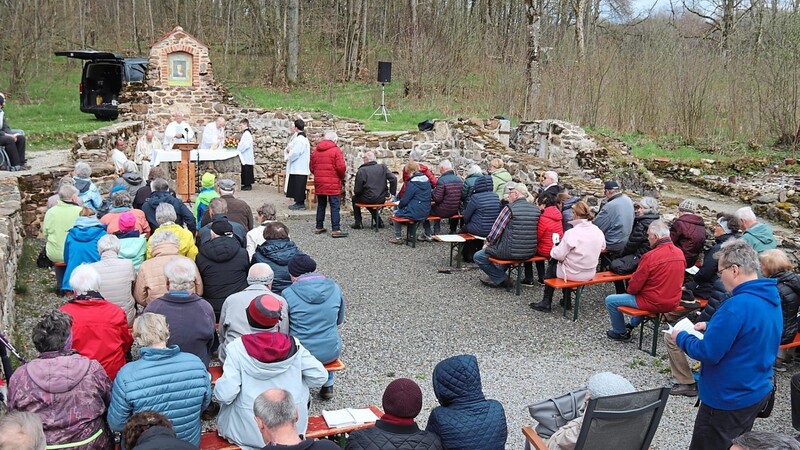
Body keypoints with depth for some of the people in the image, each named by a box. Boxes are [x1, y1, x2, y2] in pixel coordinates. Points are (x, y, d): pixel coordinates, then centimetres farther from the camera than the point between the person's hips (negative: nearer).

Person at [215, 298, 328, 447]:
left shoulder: (237, 347, -15)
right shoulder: (293, 344, -9)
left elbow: (225, 395, -19)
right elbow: (319, 377, -6)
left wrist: (218, 386, 3)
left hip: (249, 432, -1)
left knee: (229, 400, 28)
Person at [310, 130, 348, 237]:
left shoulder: (316, 150, 10)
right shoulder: (336, 150, -7)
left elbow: (311, 167, 11)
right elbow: (341, 167, -14)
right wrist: (342, 176, 4)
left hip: (319, 183, 6)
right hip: (332, 183, -6)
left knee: (321, 205, 16)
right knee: (335, 206, -3)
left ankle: (319, 227, 22)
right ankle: (335, 230, -5)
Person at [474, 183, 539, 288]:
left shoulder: (509, 208, -14)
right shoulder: (536, 210, 3)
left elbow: (496, 230, -11)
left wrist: (487, 243, 8)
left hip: (512, 252, -7)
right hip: (530, 252, 7)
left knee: (478, 256, 9)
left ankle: (501, 279, 10)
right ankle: (498, 275, 39)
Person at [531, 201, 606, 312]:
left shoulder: (571, 233, -24)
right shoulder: (598, 232, -5)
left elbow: (559, 255, -20)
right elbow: (602, 247, 12)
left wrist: (554, 249, 3)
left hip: (573, 274, -5)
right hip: (591, 273, 6)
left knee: (551, 268, 23)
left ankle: (546, 303, 29)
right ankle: (566, 300, 32)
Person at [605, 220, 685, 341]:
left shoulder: (650, 256, -23)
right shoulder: (680, 253, -3)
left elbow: (634, 286, -15)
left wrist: (630, 290, 7)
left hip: (654, 304, -7)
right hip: (673, 303, 7)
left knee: (610, 300, 6)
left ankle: (621, 333, 22)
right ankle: (633, 324, 45)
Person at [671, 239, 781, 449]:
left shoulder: (737, 306, -29)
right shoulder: (771, 298, 1)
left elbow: (708, 353, -26)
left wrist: (681, 338, -9)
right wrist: (712, 327, 9)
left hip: (729, 399, -9)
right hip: (759, 392, 9)